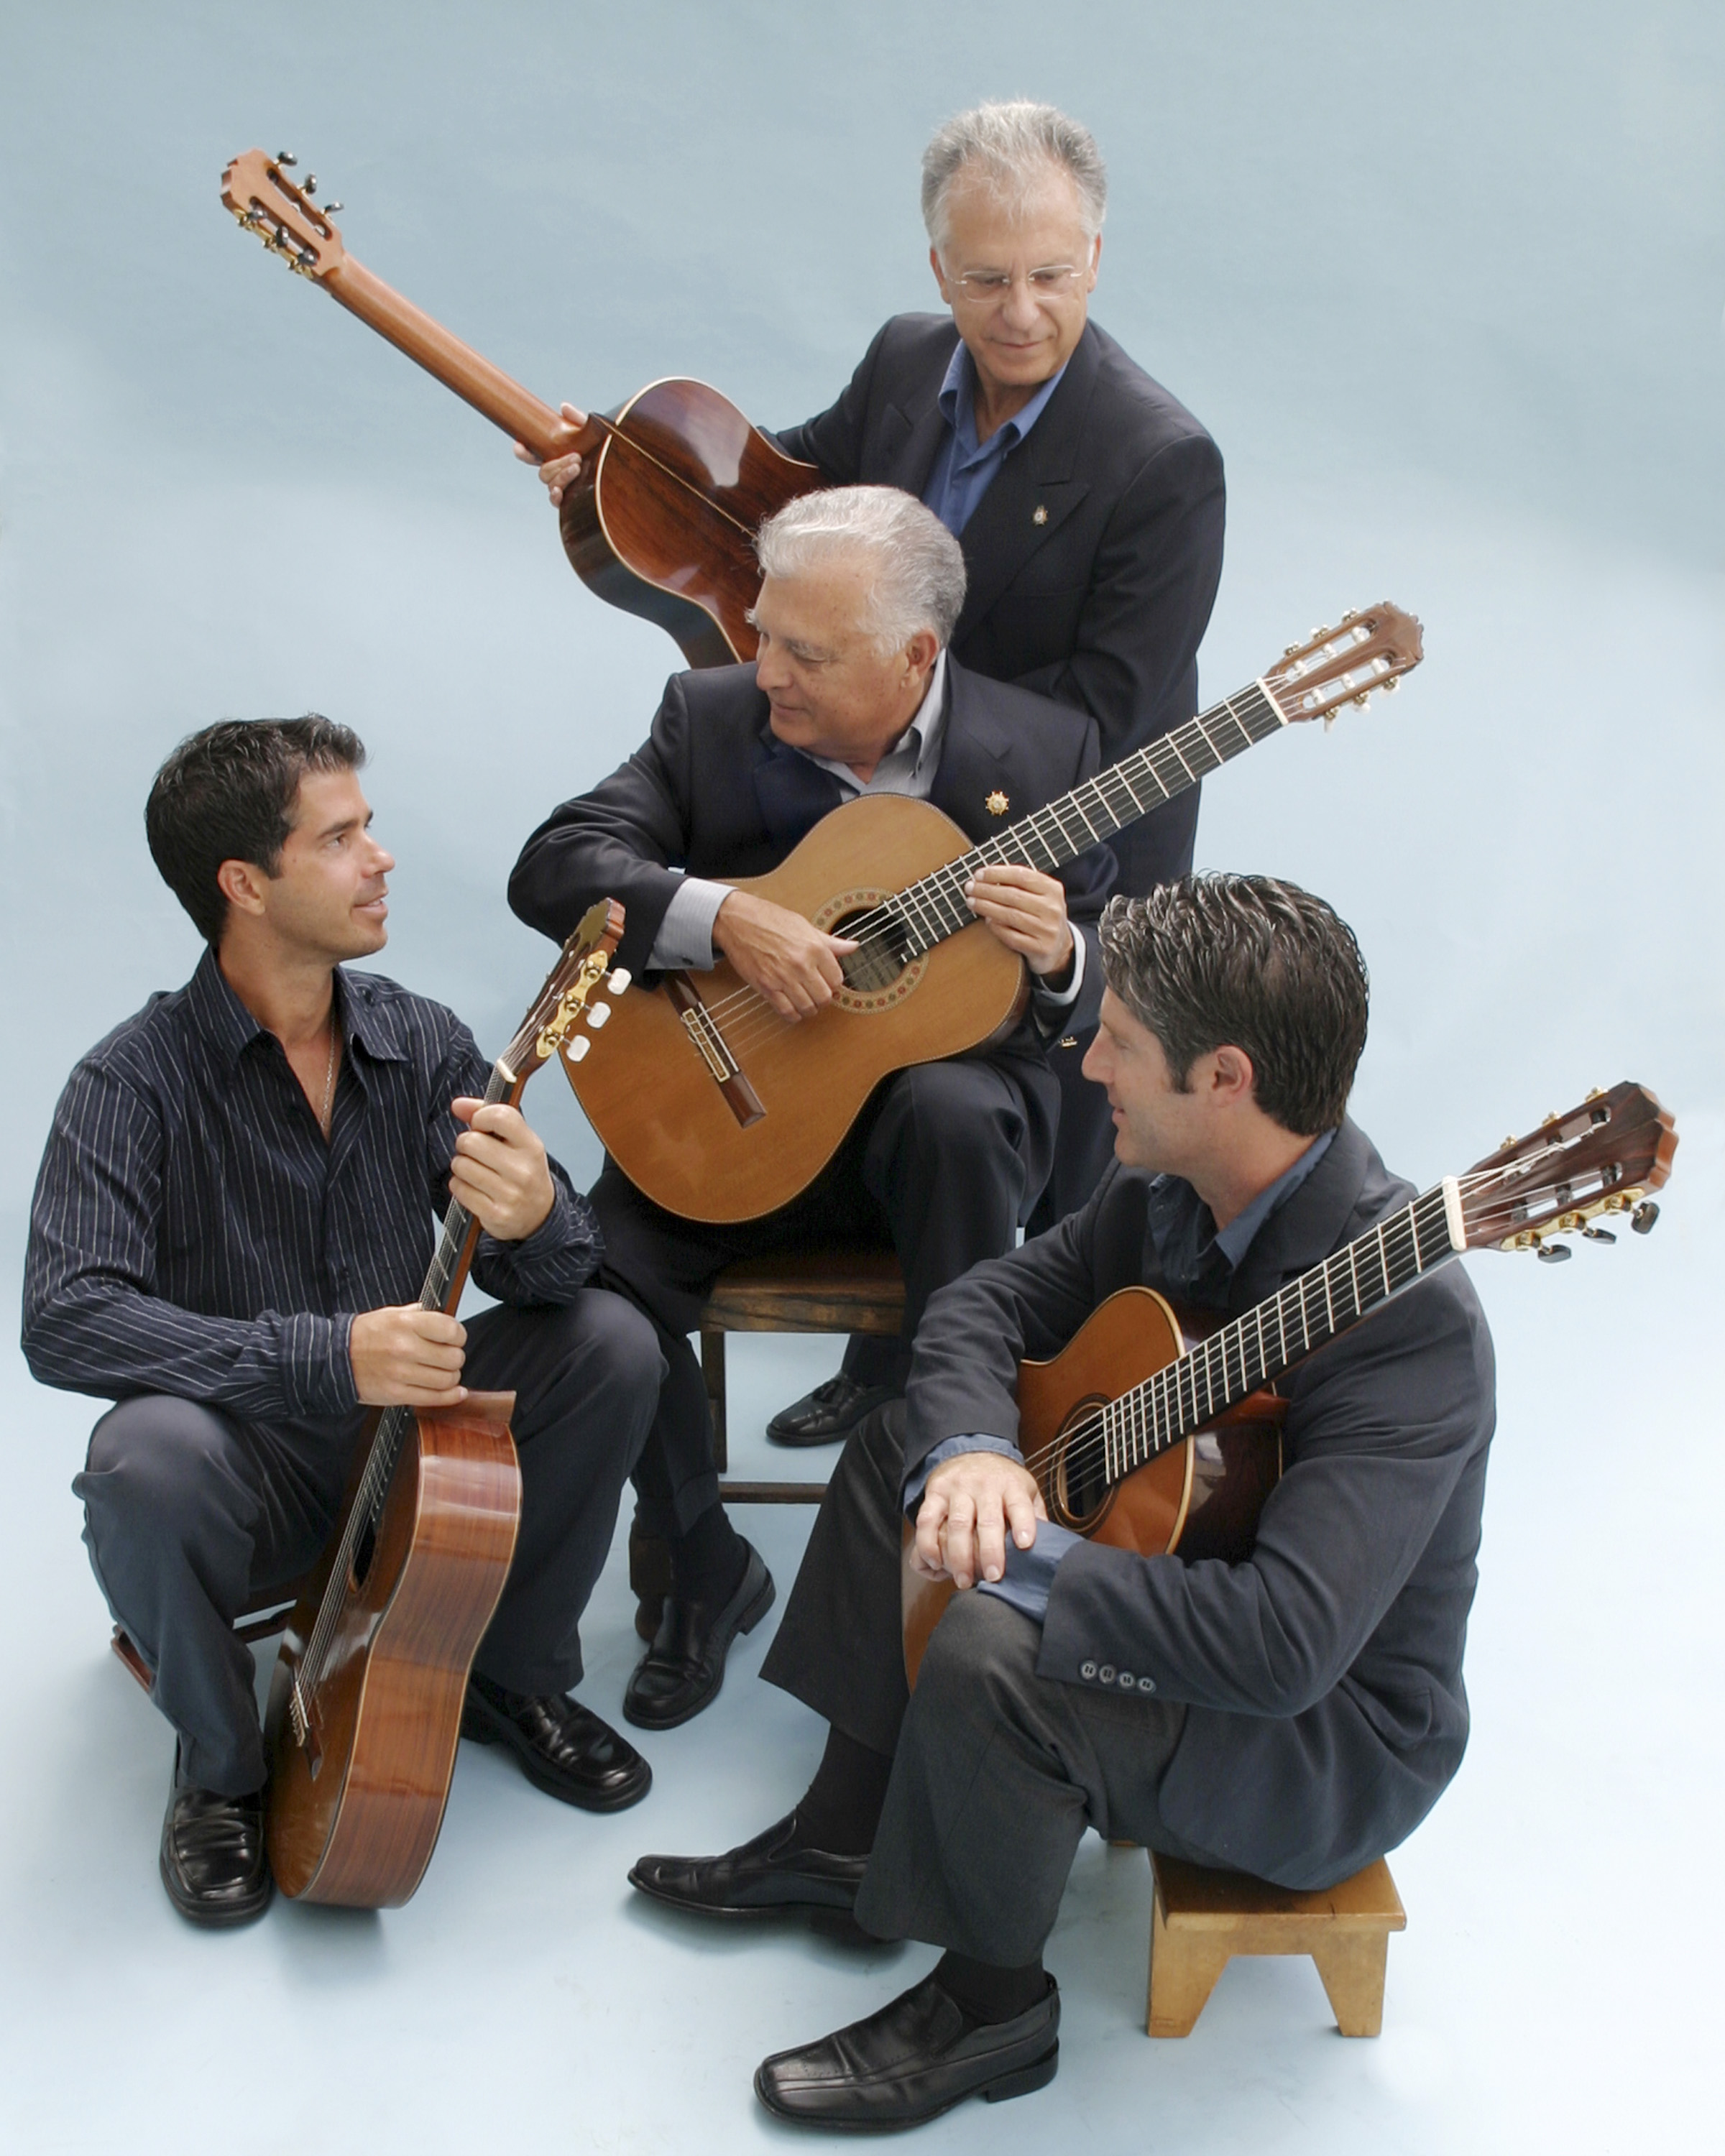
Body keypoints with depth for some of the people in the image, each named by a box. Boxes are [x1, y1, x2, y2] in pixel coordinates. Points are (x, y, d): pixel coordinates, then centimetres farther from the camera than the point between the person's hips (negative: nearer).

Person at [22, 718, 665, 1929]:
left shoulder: (422, 1043, -5)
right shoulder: (139, 1081, -17)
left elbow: (560, 1272, -9)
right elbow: (64, 1318, -29)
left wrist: (536, 1223, -35)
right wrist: (324, 1357, -38)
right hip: (255, 1472, -4)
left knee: (612, 1343, -18)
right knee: (147, 1458, -35)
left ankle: (514, 1674, 7)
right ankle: (221, 1762, -4)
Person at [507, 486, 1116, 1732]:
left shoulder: (1043, 753, -4)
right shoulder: (712, 717, -1)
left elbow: (1103, 990, 1)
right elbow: (552, 868, -11)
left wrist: (1059, 954, -24)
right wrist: (725, 917, -27)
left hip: (948, 1080, -1)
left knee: (955, 1114, -37)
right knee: (601, 1265, -24)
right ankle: (709, 1572, 2)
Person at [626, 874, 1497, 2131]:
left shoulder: (1407, 1316, -35)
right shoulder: (1170, 1190, -7)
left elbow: (1287, 1641, -43)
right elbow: (987, 1304, 1)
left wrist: (1009, 1558, -36)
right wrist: (969, 1451, -21)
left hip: (1334, 1742, -9)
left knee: (994, 1659, -34)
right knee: (900, 1444, 11)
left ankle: (994, 2004, -5)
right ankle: (849, 1839, 19)